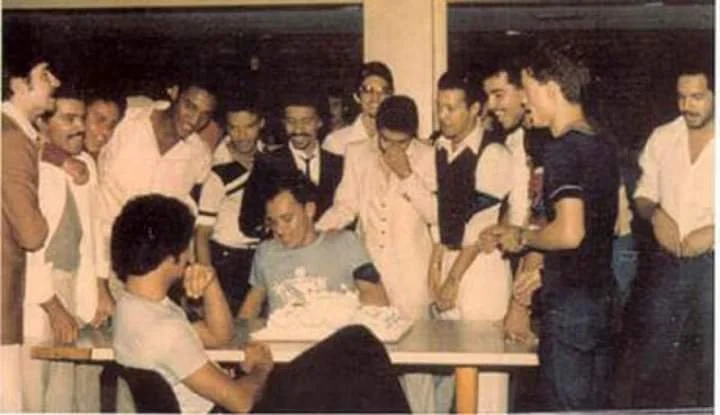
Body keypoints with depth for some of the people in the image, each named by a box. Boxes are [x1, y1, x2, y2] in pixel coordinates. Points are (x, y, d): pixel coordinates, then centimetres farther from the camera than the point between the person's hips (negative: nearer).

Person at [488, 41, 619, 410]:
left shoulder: (562, 148, -16)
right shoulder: (603, 146, 11)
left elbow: (569, 233, -27)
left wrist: (523, 237, -8)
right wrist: (523, 235, 20)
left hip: (568, 302, -9)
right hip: (600, 296, 9)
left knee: (565, 405, 0)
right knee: (595, 404, 16)